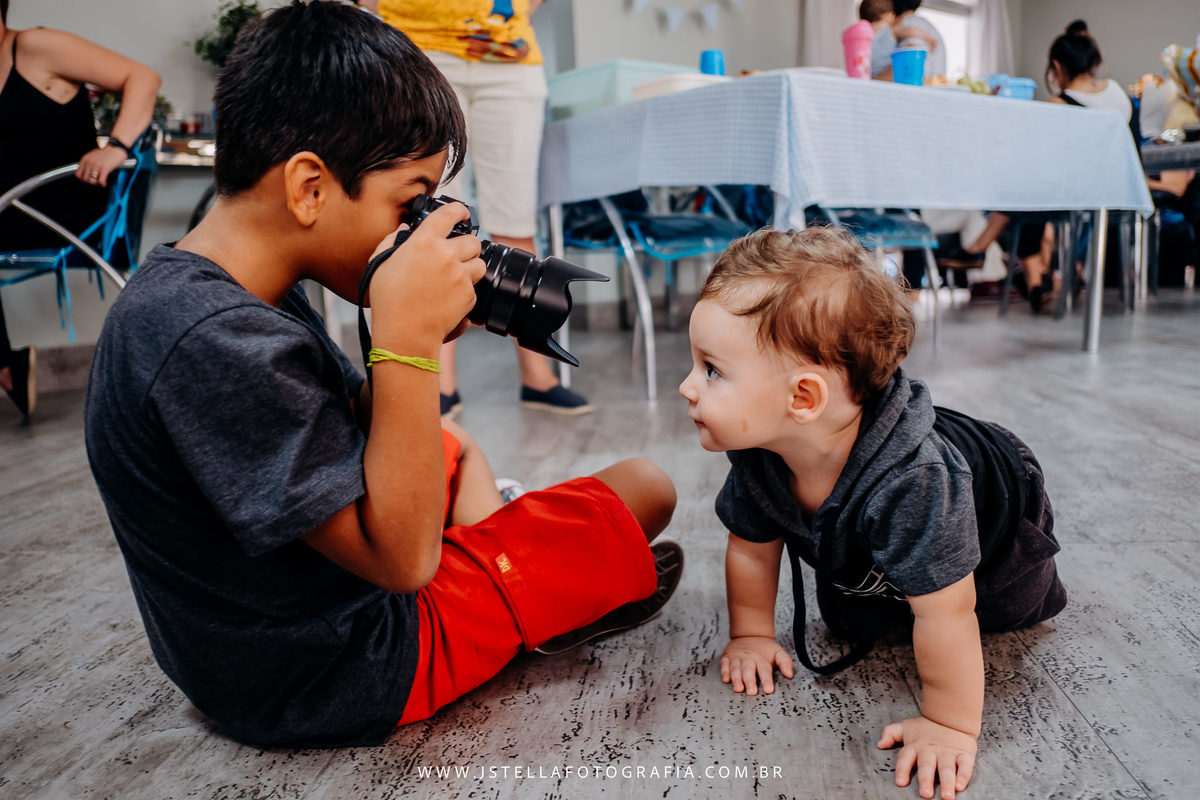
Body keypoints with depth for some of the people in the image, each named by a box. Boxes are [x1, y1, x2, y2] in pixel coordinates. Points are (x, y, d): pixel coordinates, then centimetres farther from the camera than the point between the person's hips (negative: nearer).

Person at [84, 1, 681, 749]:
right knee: (644, 487, 0)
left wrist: (422, 334, -9)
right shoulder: (217, 345, -33)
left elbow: (356, 428, 7)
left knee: (454, 445, 32)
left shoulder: (185, 288, -1)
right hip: (339, 675, -9)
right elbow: (401, 558, -30)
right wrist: (409, 337, -33)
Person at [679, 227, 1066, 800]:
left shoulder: (912, 479, -51)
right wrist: (751, 635, -4)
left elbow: (945, 613, -42)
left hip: (997, 521, -4)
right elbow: (752, 547, -12)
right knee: (848, 622, 19)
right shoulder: (756, 457, -31)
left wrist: (951, 726, -32)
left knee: (1014, 610, 20)